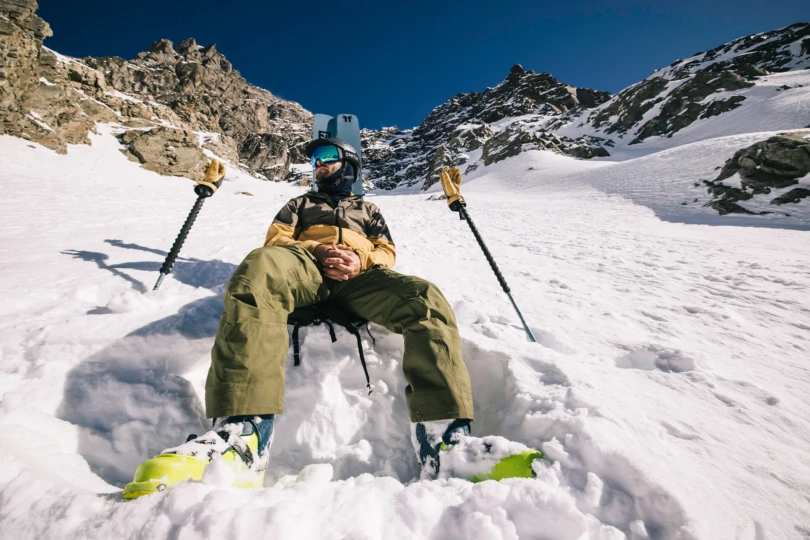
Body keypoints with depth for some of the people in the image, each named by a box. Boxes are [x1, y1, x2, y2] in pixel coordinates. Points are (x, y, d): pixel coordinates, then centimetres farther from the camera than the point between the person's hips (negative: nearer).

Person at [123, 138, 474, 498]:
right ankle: (242, 428, -48)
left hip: (361, 275, 1)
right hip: (306, 266, 0)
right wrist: (318, 250, -1)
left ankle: (442, 432, -40)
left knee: (426, 300, -30)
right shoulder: (300, 204, 39)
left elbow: (388, 253, 22)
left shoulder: (368, 209, 38)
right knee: (259, 267, -36)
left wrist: (360, 259, -3)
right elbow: (276, 239, 21)